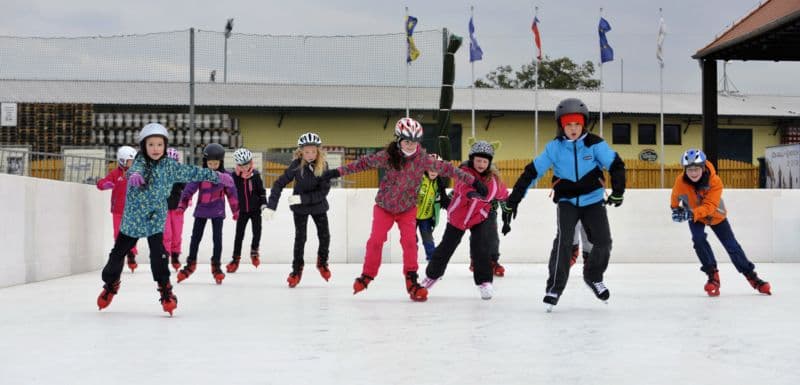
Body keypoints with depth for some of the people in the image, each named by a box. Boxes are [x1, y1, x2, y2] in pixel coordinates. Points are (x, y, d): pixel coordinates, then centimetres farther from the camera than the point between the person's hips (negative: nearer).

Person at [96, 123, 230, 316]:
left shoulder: (169, 166, 1)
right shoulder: (140, 161, -10)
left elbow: (192, 173, 9)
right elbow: (135, 169, -33)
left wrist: (218, 176, 11)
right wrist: (134, 175, -58)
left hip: (156, 219, 1)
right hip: (133, 217, -1)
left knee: (158, 254, -15)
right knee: (118, 252, 10)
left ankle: (165, 290, -3)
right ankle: (110, 285, 33)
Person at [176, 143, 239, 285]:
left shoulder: (225, 176, -7)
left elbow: (232, 193, 1)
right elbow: (189, 189, -12)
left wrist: (235, 210, 6)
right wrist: (182, 205, -20)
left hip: (217, 211, -1)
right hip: (201, 210, 1)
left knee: (217, 238, -3)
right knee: (195, 237, 7)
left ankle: (216, 266, 10)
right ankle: (190, 264, 21)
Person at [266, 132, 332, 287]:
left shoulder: (323, 165, -19)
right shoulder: (296, 165, -22)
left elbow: (323, 191, -20)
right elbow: (279, 183, -18)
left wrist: (302, 198, -29)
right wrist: (271, 206, -25)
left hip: (318, 205, 1)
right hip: (300, 207, -1)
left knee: (325, 235, 5)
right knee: (300, 237, -4)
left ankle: (322, 262, 31)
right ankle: (297, 270, 10)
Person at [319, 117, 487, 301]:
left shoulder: (422, 158, -15)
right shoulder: (388, 155, -19)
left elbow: (445, 168, -13)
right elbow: (364, 163, -12)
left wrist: (473, 181, -12)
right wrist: (337, 172, -14)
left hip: (407, 208, 1)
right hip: (384, 205, -1)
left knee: (409, 241, -12)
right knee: (376, 240, -4)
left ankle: (411, 279, -1)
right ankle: (367, 275, 14)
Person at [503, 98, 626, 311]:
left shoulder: (594, 143, -12)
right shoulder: (554, 148, -10)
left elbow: (616, 165, -12)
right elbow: (532, 172, -9)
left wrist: (618, 192, -23)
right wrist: (512, 202, -11)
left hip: (593, 200, 1)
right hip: (567, 201, -1)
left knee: (603, 242, -7)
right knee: (564, 240, -20)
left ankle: (593, 277, 23)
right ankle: (555, 286, -11)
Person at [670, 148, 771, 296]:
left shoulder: (715, 181, -35)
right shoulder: (680, 181, -28)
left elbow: (709, 206, -43)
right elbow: (676, 196, -3)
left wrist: (692, 214, -56)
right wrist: (676, 209, 0)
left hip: (716, 216, -1)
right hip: (694, 217, 1)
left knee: (731, 245, 2)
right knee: (698, 239, -24)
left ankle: (751, 275, 15)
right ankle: (712, 275, -11)